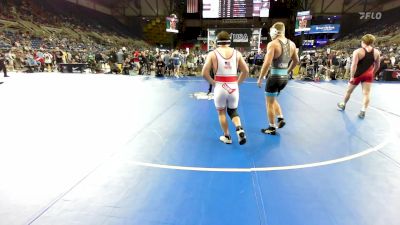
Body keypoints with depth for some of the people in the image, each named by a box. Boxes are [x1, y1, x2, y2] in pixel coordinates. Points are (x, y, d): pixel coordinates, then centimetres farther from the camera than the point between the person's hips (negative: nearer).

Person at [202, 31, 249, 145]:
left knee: (221, 112, 19)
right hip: (233, 86, 2)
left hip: (220, 86, -2)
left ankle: (227, 137, 27)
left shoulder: (212, 54, -2)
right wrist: (237, 82, 11)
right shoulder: (237, 53, 5)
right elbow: (246, 71, 2)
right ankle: (239, 129, -3)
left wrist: (213, 82, 5)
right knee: (233, 111, 22)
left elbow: (204, 73, -8)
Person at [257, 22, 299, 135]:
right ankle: (281, 118, 16)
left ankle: (272, 128, 17)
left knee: (269, 103, 9)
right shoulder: (292, 44, 7)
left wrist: (260, 78, -13)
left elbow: (267, 63, -21)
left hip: (274, 77, -7)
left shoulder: (272, 44, -13)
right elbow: (296, 61, 17)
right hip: (285, 77, 7)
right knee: (272, 99, 27)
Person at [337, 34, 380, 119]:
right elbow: (377, 66, 9)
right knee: (366, 93, 0)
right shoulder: (376, 52, 1)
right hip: (368, 75, 3)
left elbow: (354, 65, -21)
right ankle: (363, 111, -10)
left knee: (349, 91, 16)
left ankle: (342, 105, 34)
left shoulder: (357, 51, -13)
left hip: (358, 74, -3)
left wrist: (352, 76, -18)